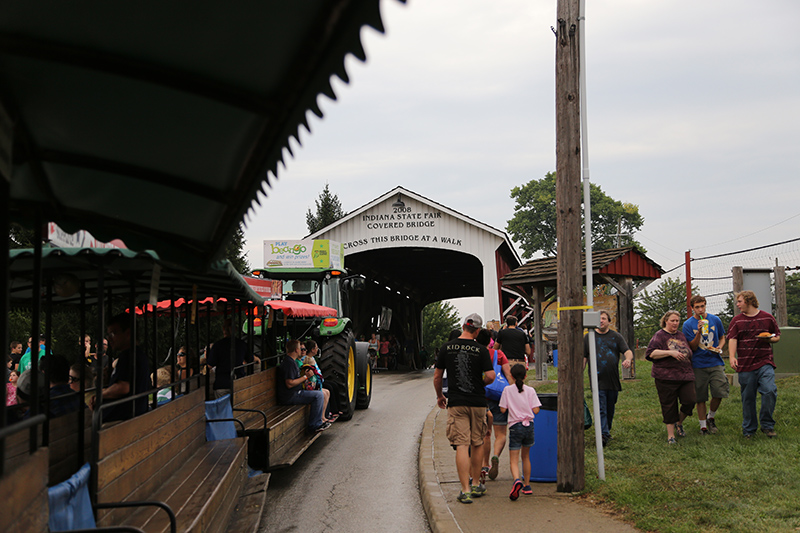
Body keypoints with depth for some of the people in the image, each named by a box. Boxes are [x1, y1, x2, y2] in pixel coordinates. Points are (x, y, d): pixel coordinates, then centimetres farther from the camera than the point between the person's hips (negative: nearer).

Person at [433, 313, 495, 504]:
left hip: (456, 403, 0)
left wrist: (439, 396, 22)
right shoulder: (481, 350, -4)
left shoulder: (446, 348, 1)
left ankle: (465, 490, -8)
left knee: (461, 446, -3)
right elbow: (490, 376, -11)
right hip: (478, 402, 0)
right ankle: (476, 486, 25)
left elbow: (437, 376, 7)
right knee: (477, 444, 15)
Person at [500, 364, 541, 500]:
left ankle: (517, 480, -32)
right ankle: (526, 486, 28)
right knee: (526, 456, 21)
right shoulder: (530, 390, 0)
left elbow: (503, 409, -3)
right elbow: (536, 410, -4)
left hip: (515, 426, -2)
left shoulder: (507, 390, -2)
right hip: (529, 425, 3)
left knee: (514, 460, -4)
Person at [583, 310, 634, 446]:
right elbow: (583, 358, 8)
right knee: (601, 409, -11)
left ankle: (607, 430, 30)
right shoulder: (588, 337, 8)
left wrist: (628, 359, -23)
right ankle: (604, 435, -15)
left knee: (610, 408, 12)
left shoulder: (616, 337, 10)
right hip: (598, 380, -2)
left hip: (613, 380, 2)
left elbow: (627, 351, 0)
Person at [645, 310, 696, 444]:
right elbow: (651, 353, -13)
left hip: (686, 375, 5)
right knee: (669, 406, -1)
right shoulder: (659, 335, -1)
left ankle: (679, 423, 21)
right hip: (666, 377, -5)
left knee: (690, 401, -7)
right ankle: (671, 435, 10)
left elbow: (689, 352, 33)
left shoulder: (681, 335, 18)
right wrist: (670, 353, -19)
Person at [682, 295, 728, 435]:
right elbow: (693, 347, -4)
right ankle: (703, 425, 17)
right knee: (700, 397, 3)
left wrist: (719, 347, -3)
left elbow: (722, 338, 18)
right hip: (698, 365, -1)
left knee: (719, 392, -9)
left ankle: (711, 417, 17)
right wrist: (699, 332, -19)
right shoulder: (688, 324, -3)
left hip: (715, 362, 1)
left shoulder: (715, 320, 5)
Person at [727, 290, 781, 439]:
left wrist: (770, 339, -8)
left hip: (764, 363, -1)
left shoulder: (767, 318, 8)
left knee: (769, 391, -17)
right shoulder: (736, 320, 8)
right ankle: (749, 429, 17)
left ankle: (767, 425, 0)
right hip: (745, 365, 1)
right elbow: (732, 339, -3)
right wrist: (732, 357, -18)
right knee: (747, 398, 5)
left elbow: (777, 336, 16)